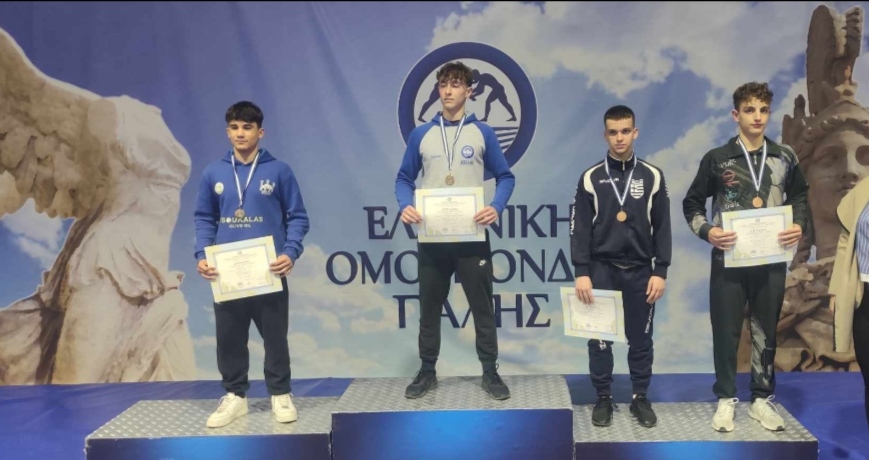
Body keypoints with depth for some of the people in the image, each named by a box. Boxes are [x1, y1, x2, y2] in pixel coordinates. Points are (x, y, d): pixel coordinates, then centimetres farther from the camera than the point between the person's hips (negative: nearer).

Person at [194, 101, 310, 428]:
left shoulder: (279, 171, -2)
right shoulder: (213, 173, 4)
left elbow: (297, 217, -1)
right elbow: (204, 219, 9)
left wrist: (290, 253, -15)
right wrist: (202, 255, -6)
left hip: (269, 270, -2)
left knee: (275, 336, 7)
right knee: (229, 338, 9)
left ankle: (280, 395, 21)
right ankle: (234, 396, 23)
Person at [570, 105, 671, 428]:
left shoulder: (652, 177, 2)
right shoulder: (591, 178, 0)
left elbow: (662, 228, 3)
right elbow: (580, 229, -2)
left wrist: (660, 271, -3)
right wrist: (581, 272, -9)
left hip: (640, 271, 1)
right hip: (602, 269, -1)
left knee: (640, 338, 8)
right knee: (600, 338, 5)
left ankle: (640, 397, 21)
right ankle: (603, 397, 17)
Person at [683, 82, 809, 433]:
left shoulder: (785, 158, 3)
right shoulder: (717, 159, -4)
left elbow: (800, 198, 16)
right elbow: (691, 205, 3)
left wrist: (799, 226, -3)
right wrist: (707, 231, -14)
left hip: (771, 260, 2)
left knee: (766, 332, 10)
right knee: (726, 331, 5)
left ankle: (762, 399, 24)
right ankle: (726, 399, 19)